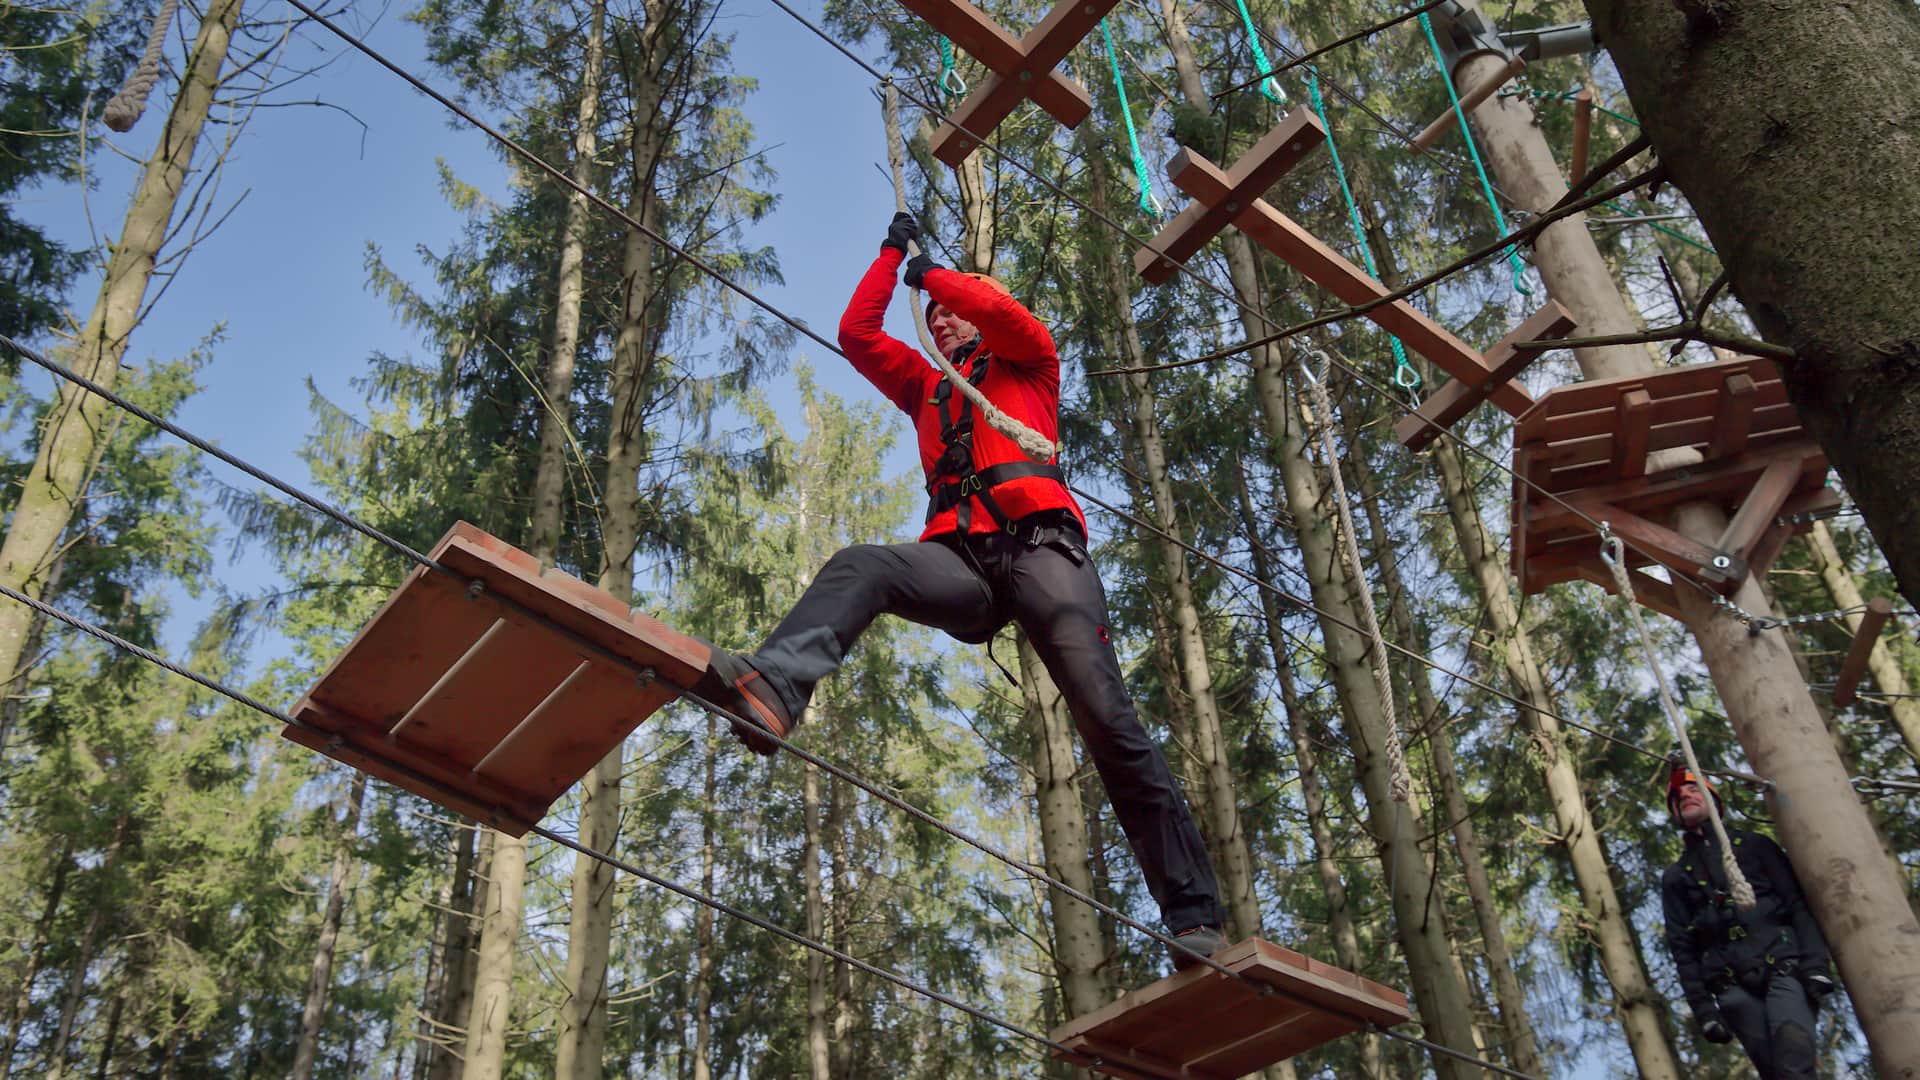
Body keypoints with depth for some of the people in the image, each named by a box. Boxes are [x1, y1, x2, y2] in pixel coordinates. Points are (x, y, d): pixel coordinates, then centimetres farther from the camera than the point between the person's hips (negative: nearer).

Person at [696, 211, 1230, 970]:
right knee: (860, 567, -29)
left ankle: (1193, 915, -20)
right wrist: (893, 254, 35)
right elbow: (856, 333, 34)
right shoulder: (926, 388, 37)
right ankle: (773, 689, -56)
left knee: (1107, 720, -18)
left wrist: (934, 275, 19)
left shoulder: (1027, 364, 25)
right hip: (961, 559, 4)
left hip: (1038, 545, -4)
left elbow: (1004, 313, 3)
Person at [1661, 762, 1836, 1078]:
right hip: (1733, 989, 2)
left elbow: (1800, 903, 7)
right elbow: (1682, 947, 13)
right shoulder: (1675, 878, 20)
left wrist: (1816, 963, -8)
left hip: (1783, 971, -1)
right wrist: (1702, 1008, 2)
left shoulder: (1753, 846, 17)